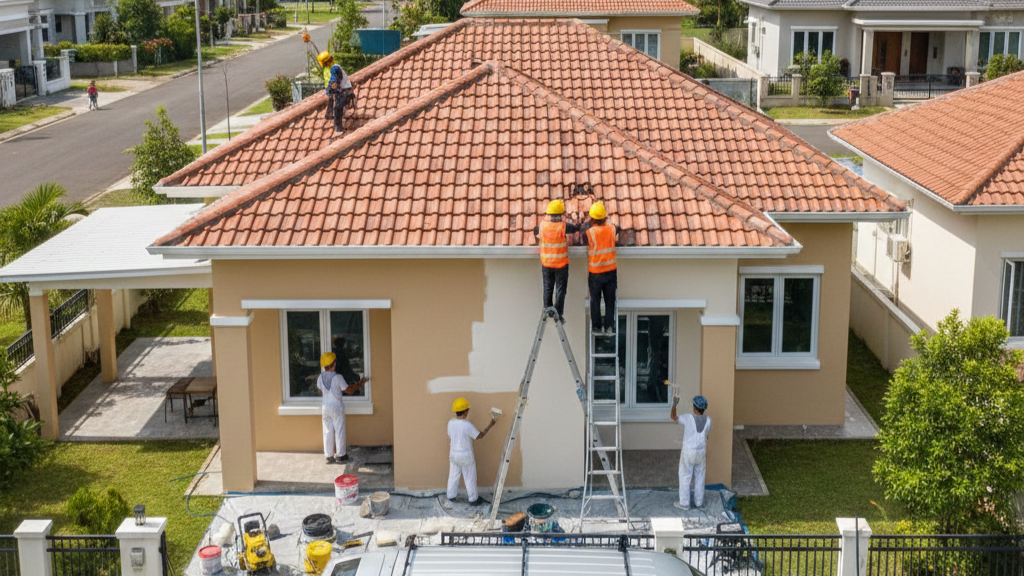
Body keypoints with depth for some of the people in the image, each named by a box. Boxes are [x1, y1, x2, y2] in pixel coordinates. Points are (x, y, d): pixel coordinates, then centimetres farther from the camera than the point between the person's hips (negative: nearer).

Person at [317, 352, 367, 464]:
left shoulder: (321, 377, -3)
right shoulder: (338, 377, -18)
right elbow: (349, 390, -10)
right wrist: (360, 384, 4)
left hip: (325, 407, 4)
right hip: (337, 407, -4)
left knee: (328, 431, 10)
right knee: (339, 431, 5)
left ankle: (329, 455, 15)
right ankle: (340, 455, 10)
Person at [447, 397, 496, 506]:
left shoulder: (451, 423, -7)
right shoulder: (468, 425, -26)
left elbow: (450, 439, 5)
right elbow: (480, 436, -13)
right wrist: (489, 426, 0)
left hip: (453, 454, 5)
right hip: (466, 456, -5)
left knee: (453, 476, 20)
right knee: (470, 478, 10)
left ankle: (451, 497, 33)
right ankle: (473, 499, 23)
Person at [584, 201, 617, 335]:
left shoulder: (589, 232, -17)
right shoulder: (612, 229, -8)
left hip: (595, 273, -2)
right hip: (611, 271, 2)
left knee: (595, 300, 12)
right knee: (609, 300, 11)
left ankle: (597, 327, 19)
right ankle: (609, 327, 14)